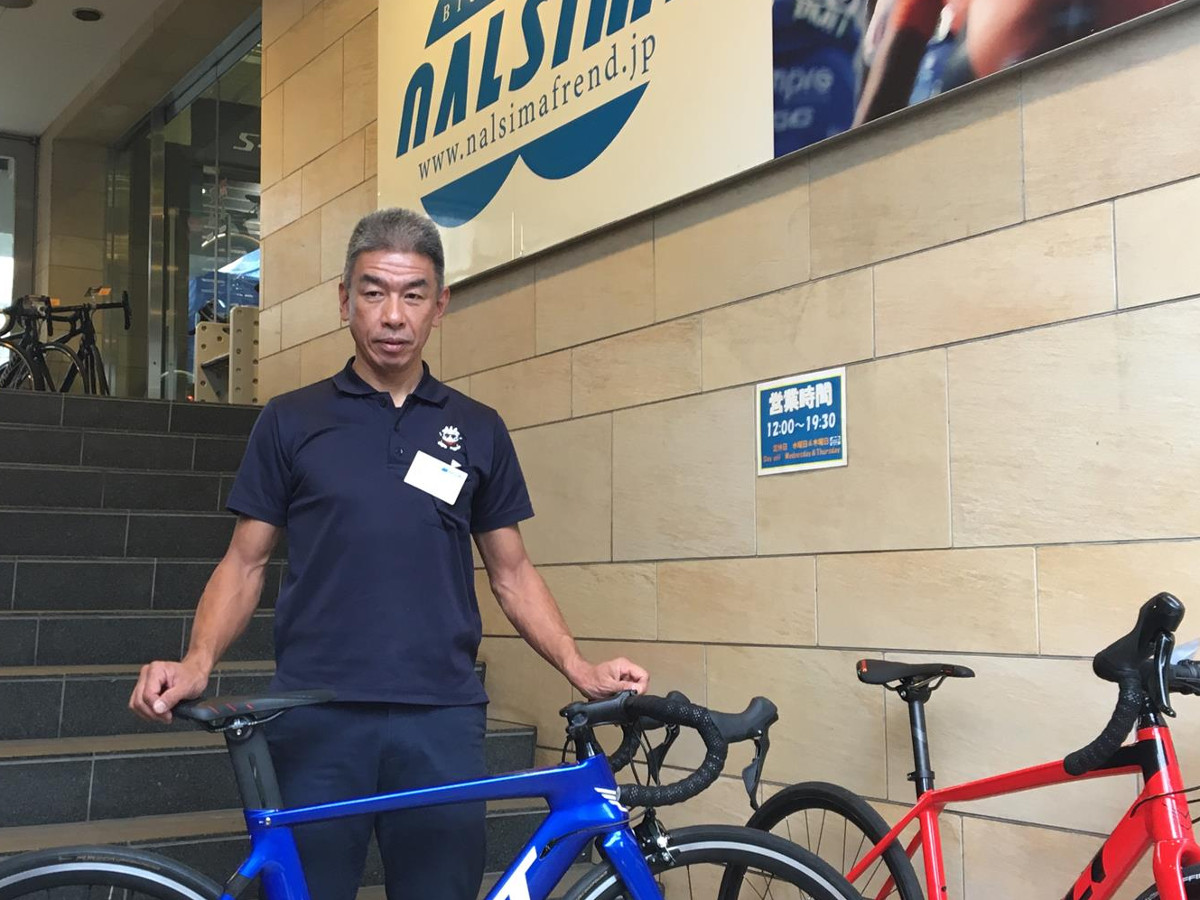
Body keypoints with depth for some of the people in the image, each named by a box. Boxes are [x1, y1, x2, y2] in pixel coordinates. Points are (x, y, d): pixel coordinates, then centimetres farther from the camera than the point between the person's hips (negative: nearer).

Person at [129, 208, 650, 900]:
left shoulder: (478, 430, 10)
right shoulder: (291, 421, 6)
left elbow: (511, 571, 12)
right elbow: (246, 562, 6)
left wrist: (579, 668, -2)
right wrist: (198, 661, -12)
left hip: (441, 720, 1)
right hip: (317, 719, -1)